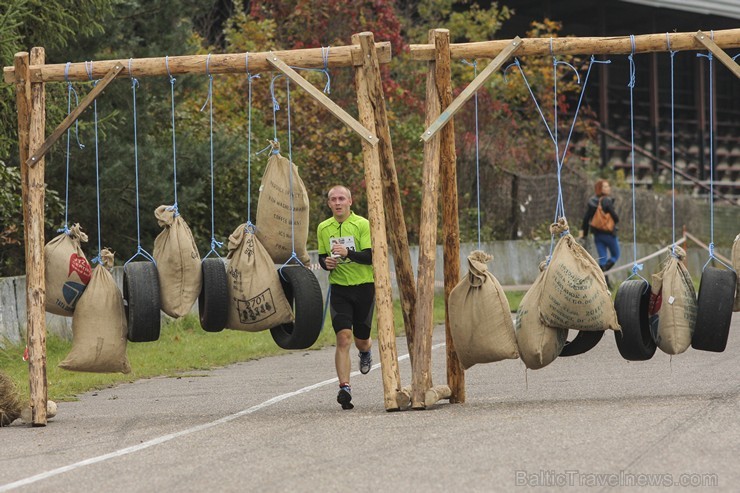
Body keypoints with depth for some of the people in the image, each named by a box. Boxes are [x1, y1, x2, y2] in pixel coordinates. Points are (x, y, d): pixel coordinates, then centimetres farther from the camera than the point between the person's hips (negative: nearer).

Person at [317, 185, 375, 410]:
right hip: (339, 288, 2)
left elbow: (370, 257, -14)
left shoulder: (362, 225, -8)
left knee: (361, 339, 9)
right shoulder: (323, 228, 6)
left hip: (364, 287, -2)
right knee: (343, 338, -15)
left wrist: (348, 253, -30)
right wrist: (326, 263, -7)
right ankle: (344, 388, -18)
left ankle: (366, 351, 48)